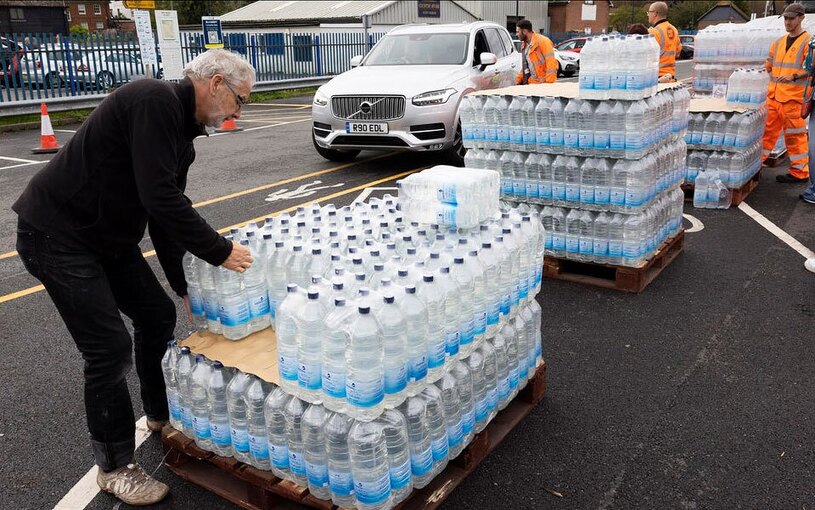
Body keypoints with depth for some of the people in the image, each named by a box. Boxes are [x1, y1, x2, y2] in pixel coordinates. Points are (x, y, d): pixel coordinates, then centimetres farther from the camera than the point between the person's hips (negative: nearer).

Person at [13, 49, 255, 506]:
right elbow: (159, 199, -30)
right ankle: (115, 467, 12)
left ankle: (162, 414, 36)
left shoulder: (182, 132, 7)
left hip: (107, 235, 10)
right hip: (57, 235, -10)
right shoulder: (155, 100, -23)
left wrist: (185, 285, 8)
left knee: (158, 316, 14)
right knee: (111, 349, -7)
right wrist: (220, 251, -22)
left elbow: (166, 216, 10)